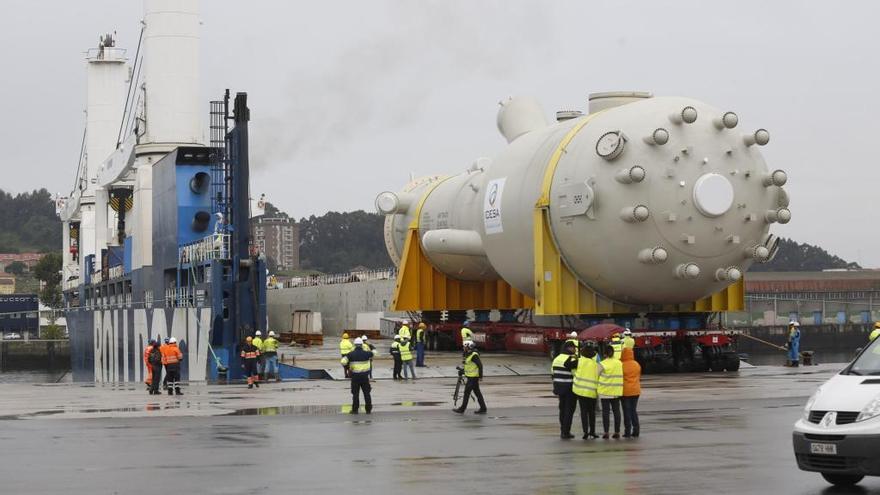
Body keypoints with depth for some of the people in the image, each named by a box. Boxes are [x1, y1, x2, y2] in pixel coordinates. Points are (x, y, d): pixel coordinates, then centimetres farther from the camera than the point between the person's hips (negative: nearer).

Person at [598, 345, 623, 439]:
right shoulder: (619, 363, 6)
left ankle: (606, 432, -2)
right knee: (616, 411, 8)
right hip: (616, 391, 4)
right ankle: (617, 432, 8)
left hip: (605, 391, -4)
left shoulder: (602, 364, -10)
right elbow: (621, 376, 12)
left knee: (605, 411, 0)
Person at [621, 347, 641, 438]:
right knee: (634, 410, 13)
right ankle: (636, 432, 10)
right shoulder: (637, 365, 1)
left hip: (625, 391, -4)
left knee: (627, 411, 3)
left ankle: (627, 432, 2)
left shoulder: (622, 365, -15)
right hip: (636, 391, 4)